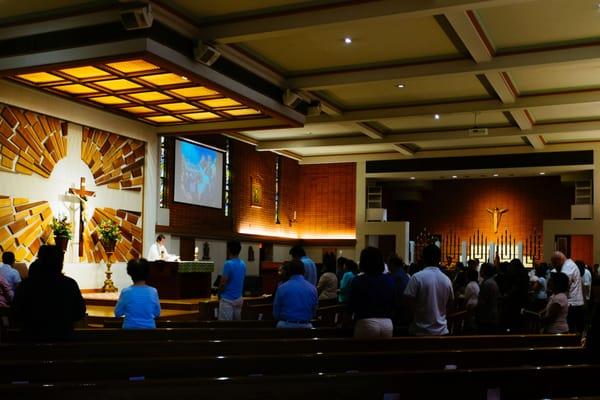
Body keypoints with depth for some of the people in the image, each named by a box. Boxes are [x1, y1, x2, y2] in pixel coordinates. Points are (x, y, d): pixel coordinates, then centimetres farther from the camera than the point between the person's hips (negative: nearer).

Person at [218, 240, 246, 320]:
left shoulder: (228, 264, -19)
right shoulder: (243, 264, 7)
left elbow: (223, 283, -16)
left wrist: (219, 294, 1)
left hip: (228, 299, -8)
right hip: (239, 298, 8)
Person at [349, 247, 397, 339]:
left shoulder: (358, 281, -8)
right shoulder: (390, 280, 4)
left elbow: (352, 307, -4)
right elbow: (394, 304, 10)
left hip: (366, 323, -4)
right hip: (387, 324, 4)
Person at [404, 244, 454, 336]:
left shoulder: (417, 277, -13)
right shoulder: (446, 280, 1)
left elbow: (408, 301, -13)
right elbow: (450, 305, 10)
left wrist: (415, 317, 5)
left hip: (420, 331, -4)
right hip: (441, 330, 4)